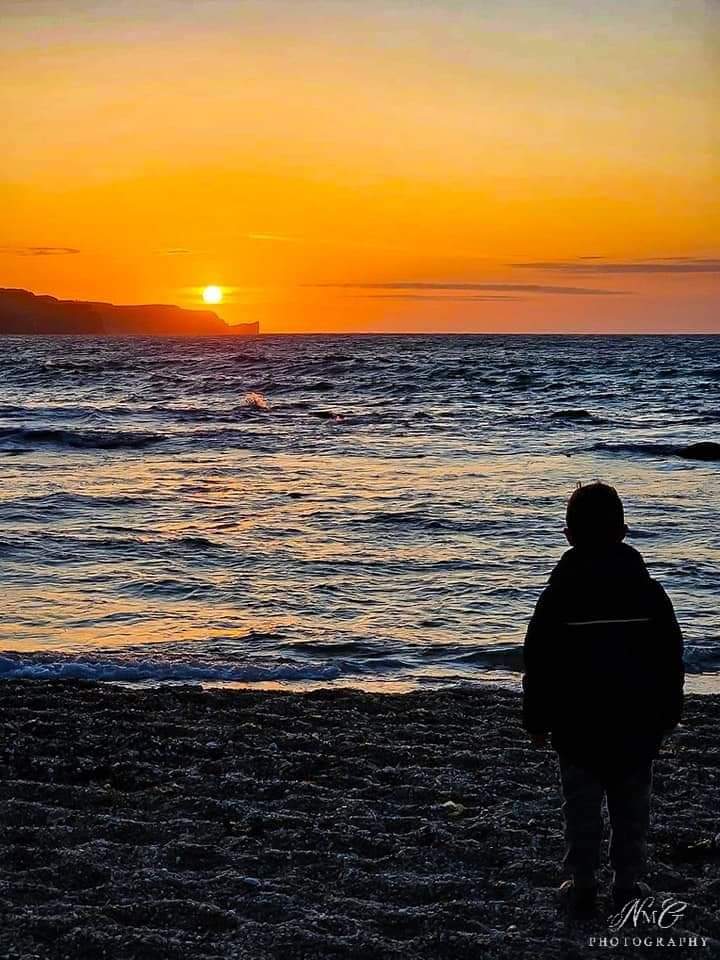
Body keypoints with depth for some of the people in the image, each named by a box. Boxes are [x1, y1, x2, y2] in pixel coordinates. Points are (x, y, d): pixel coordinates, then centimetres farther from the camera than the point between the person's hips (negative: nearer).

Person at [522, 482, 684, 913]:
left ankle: (583, 884, 13)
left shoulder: (558, 596, -9)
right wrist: (669, 714, 14)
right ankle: (628, 883, 17)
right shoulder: (649, 592, -4)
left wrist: (536, 720, 6)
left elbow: (538, 666, -5)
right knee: (632, 808, 13)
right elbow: (671, 661, 2)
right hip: (638, 726, 1)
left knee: (582, 807, 9)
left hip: (577, 726, -1)